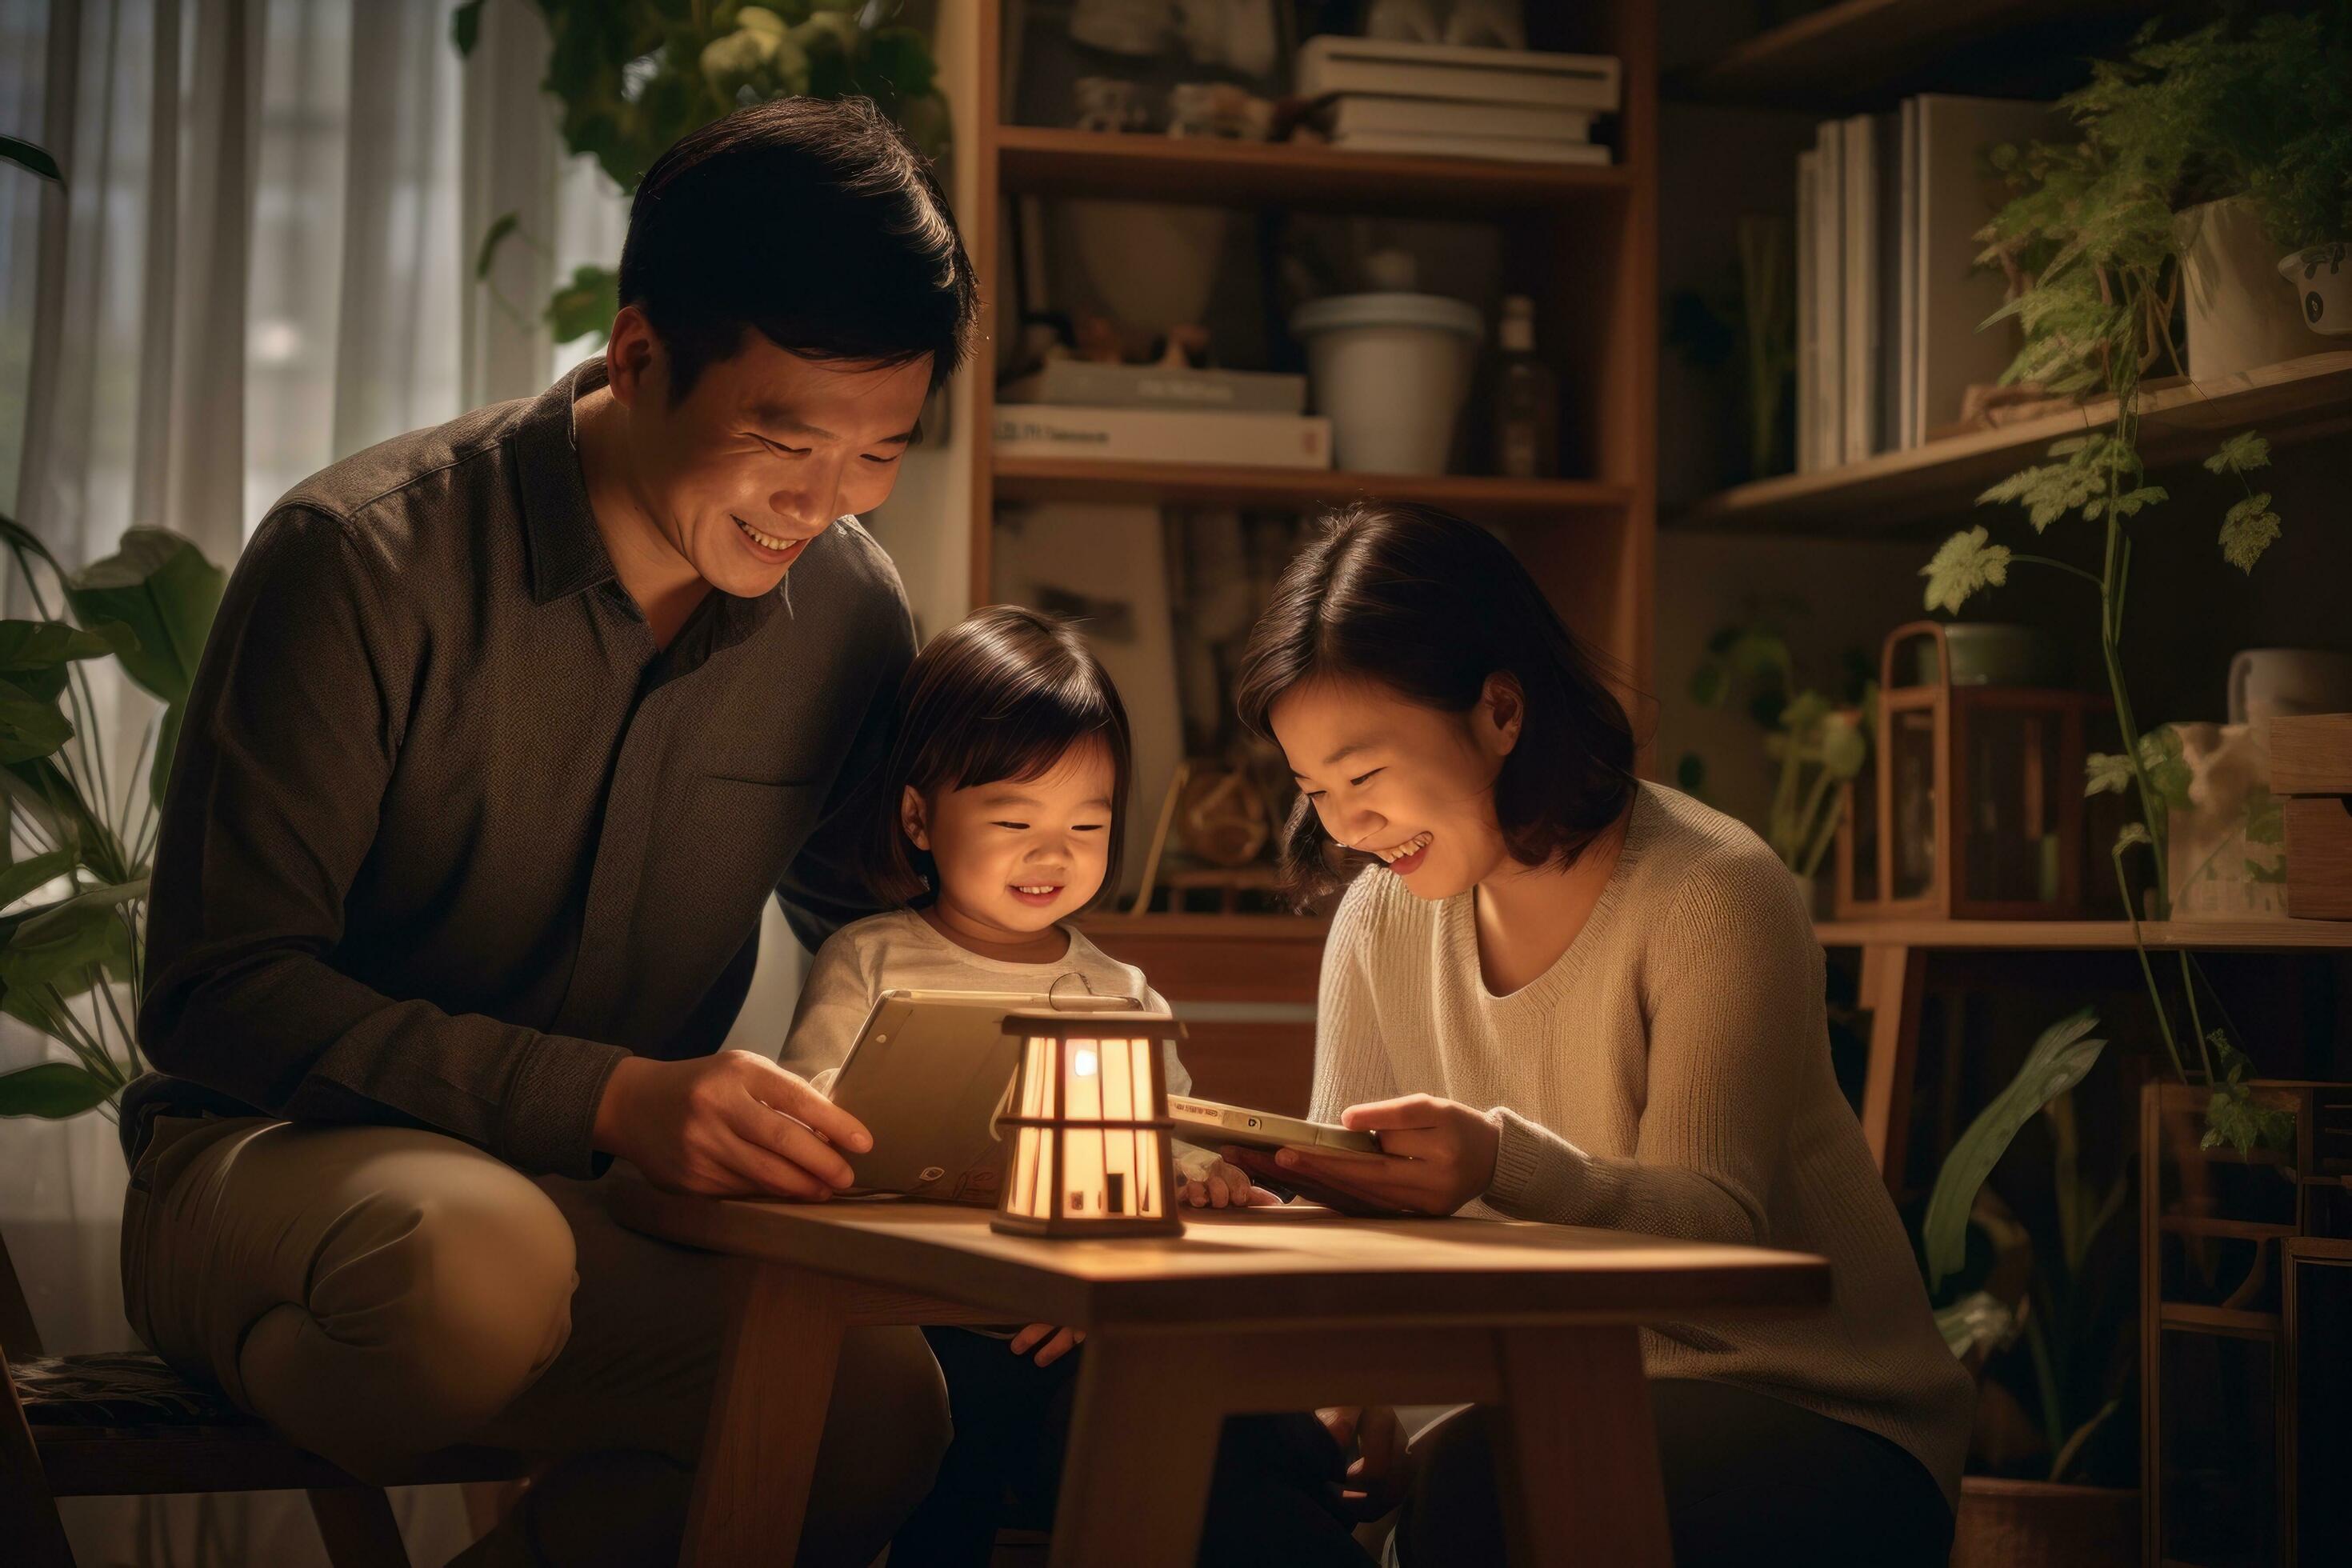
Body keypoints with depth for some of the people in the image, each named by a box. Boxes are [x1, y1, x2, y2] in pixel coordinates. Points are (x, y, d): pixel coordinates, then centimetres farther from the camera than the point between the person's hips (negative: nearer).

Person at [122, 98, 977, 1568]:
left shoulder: (854, 612, 0)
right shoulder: (366, 561, -16)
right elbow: (218, 993, -17)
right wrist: (612, 1098, -28)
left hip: (595, 1211, 4)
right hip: (279, 1166, -4)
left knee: (882, 1405, -27)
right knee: (482, 1250, -40)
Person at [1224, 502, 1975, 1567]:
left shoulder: (1713, 894, -15)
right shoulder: (1384, 915, 4)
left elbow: (1722, 1230, -20)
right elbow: (1355, 1194, 1)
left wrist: (1505, 1164, -39)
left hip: (1822, 1422, -5)